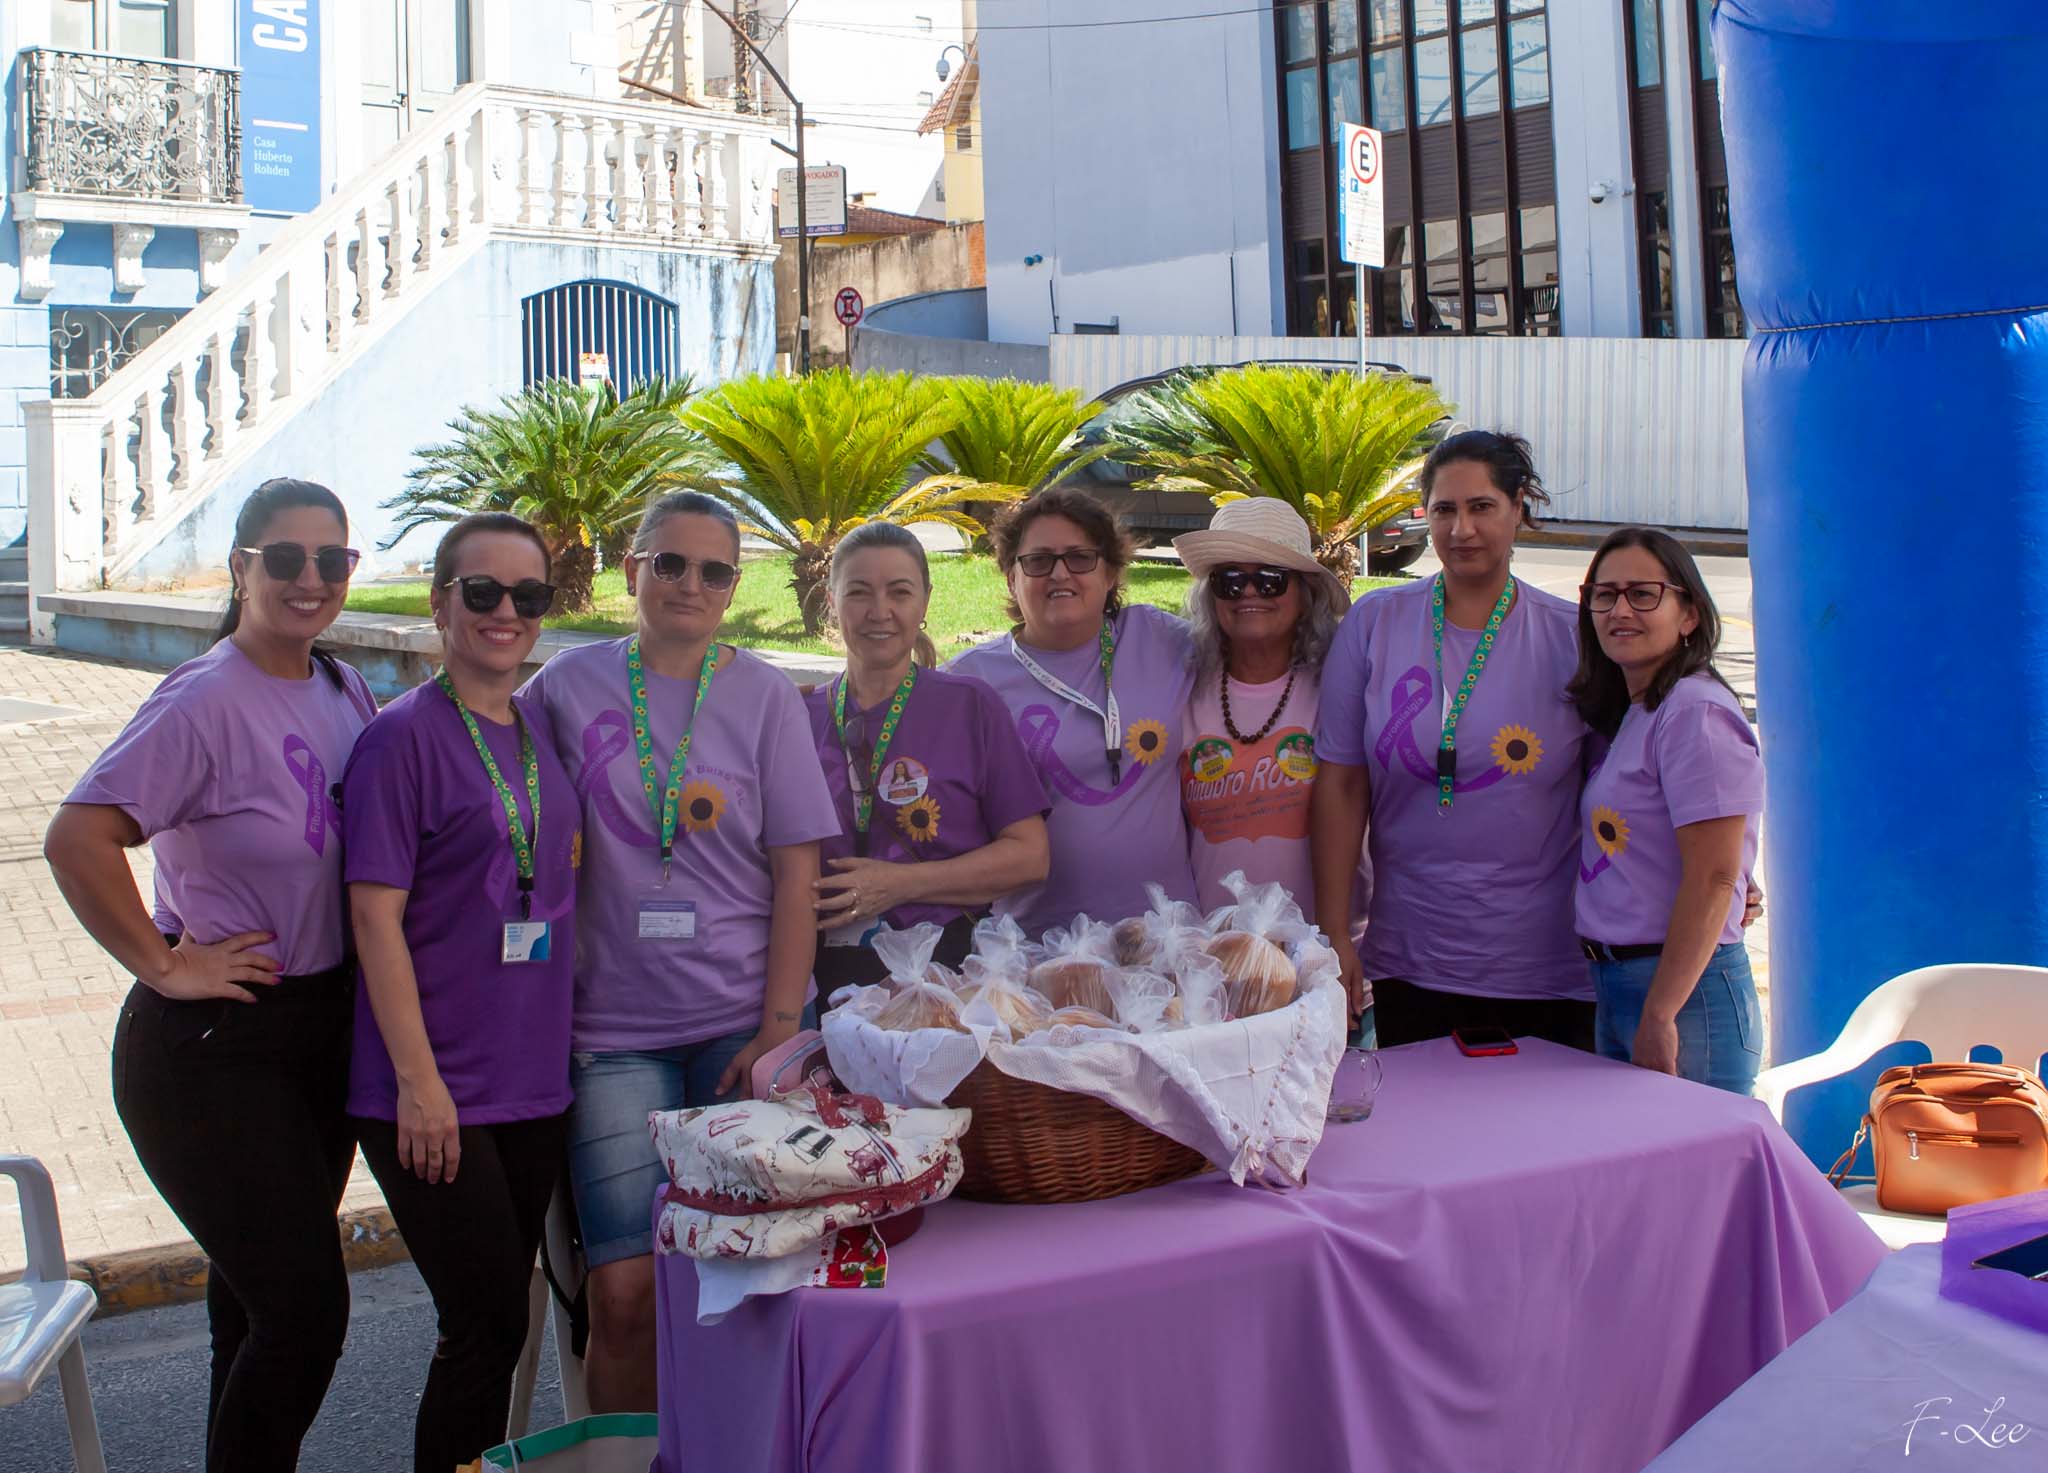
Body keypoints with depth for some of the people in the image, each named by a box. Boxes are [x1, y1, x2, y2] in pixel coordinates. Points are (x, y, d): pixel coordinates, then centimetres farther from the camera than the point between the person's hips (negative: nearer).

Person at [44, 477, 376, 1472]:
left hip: (322, 1033, 7)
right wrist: (162, 966, -19)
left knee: (262, 1298, 18)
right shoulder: (206, 702, -17)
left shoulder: (345, 694, 5)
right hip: (215, 1048, -7)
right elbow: (76, 841, -26)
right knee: (306, 1310, -7)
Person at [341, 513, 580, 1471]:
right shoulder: (404, 735, -10)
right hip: (435, 1087, -6)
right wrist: (418, 1078, -17)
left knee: (495, 1320, 14)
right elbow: (376, 914, -13)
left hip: (531, 1075, 6)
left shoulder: (540, 729, 10)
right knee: (489, 1322, -4)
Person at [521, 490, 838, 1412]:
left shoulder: (763, 695, 4)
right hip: (615, 1031, 0)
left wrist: (781, 1026, -6)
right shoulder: (569, 685, 5)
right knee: (626, 1290, -5)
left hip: (743, 1021, 0)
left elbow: (797, 874, 1)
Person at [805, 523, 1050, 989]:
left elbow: (1029, 856, -4)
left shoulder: (970, 705, 0)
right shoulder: (804, 717, 6)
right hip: (828, 979, 2)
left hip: (945, 966, -2)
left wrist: (902, 884, -12)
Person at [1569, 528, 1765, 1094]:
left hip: (1684, 988, -9)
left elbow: (1713, 878, -19)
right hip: (1614, 985, 9)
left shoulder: (1695, 713, -15)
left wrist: (1660, 1015, -20)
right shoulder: (1626, 713, 13)